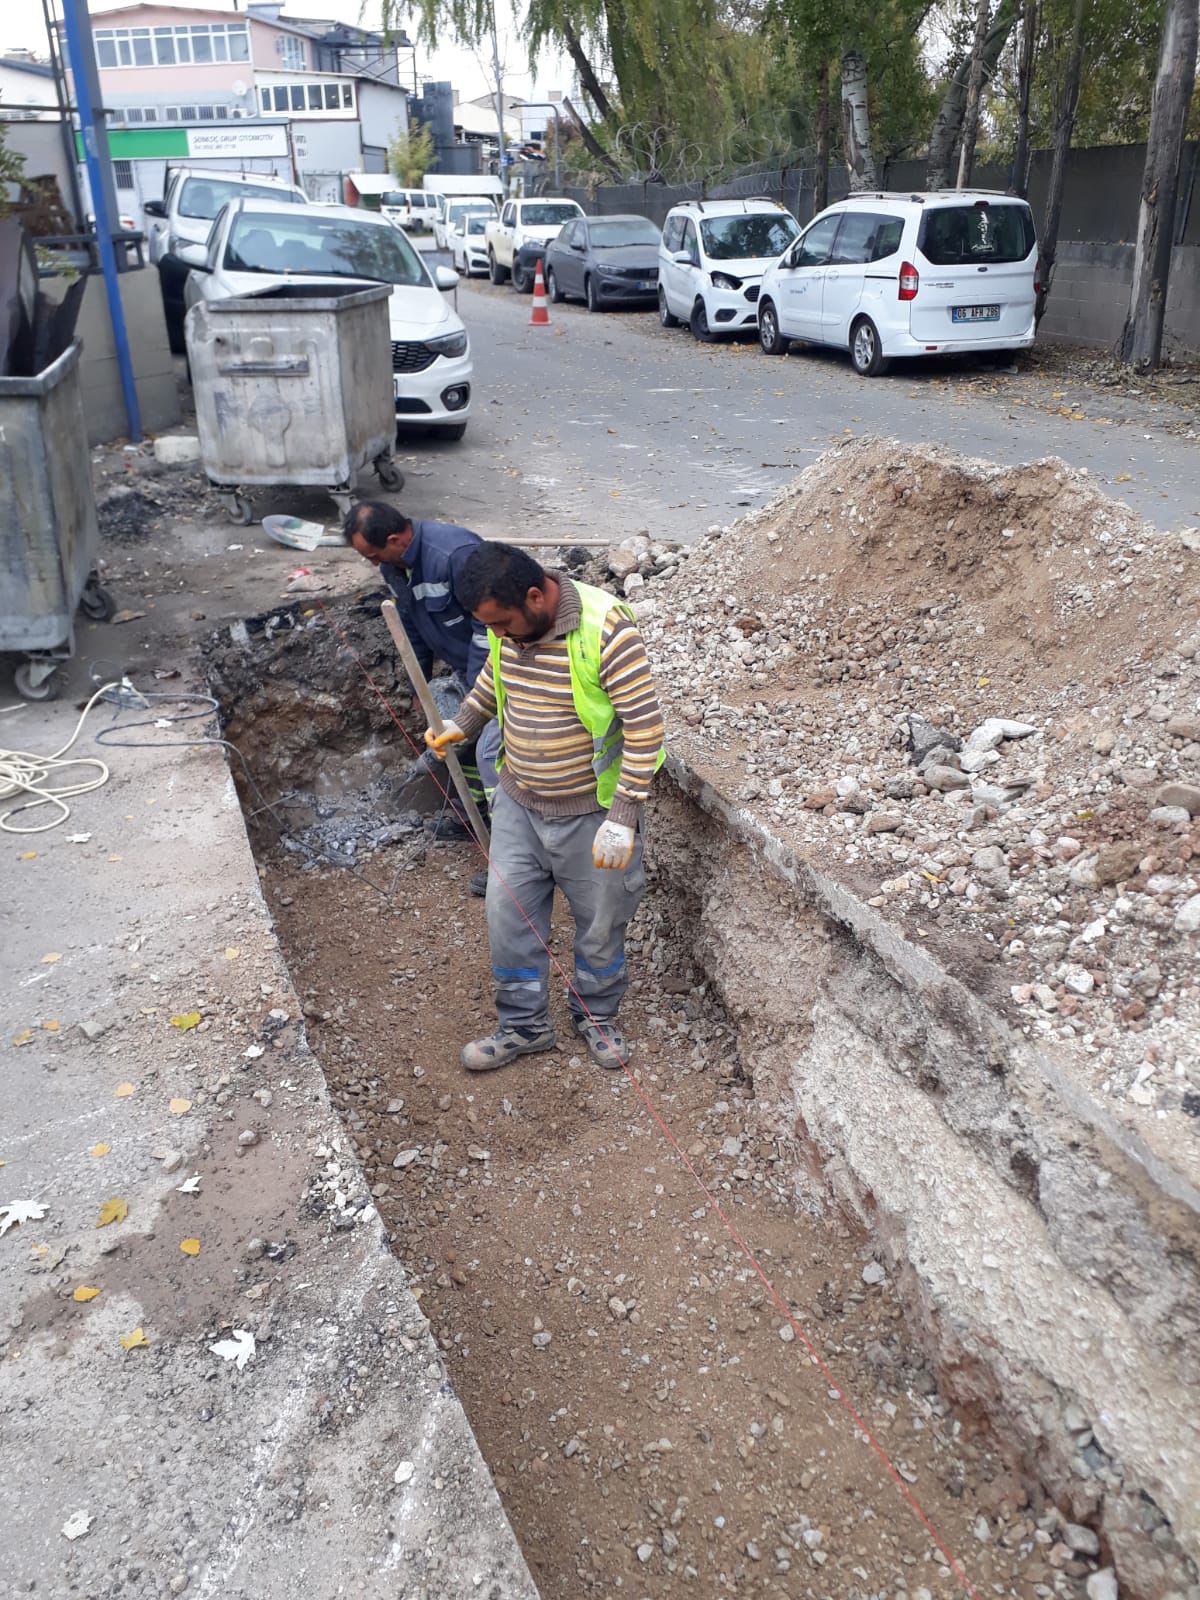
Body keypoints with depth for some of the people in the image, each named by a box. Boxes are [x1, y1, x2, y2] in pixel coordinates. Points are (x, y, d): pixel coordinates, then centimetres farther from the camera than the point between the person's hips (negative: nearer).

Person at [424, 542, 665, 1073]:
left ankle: (596, 1016, 38)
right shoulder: (507, 625, -7)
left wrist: (623, 816, -24)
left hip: (591, 811, -5)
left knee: (600, 923, 13)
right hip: (518, 802, 5)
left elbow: (645, 724, -23)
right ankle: (523, 1025, 31)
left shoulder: (605, 629, -26)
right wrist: (462, 724, 3)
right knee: (508, 915, 11)